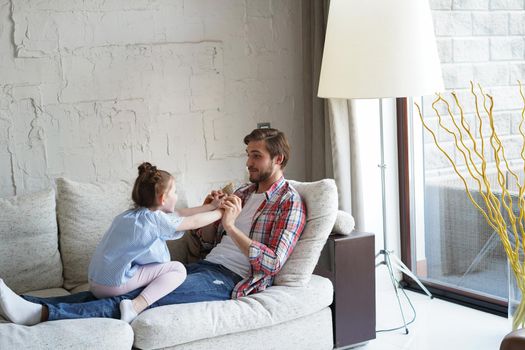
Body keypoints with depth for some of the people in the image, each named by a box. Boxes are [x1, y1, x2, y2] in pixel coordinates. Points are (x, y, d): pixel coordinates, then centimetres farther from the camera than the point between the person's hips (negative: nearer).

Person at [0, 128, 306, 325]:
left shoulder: (289, 202, -2)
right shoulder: (244, 192, 23)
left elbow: (273, 263, -14)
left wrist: (231, 225, -17)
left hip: (229, 280, -8)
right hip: (204, 266, 8)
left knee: (146, 297, -27)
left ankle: (41, 312, -41)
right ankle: (26, 304, -25)